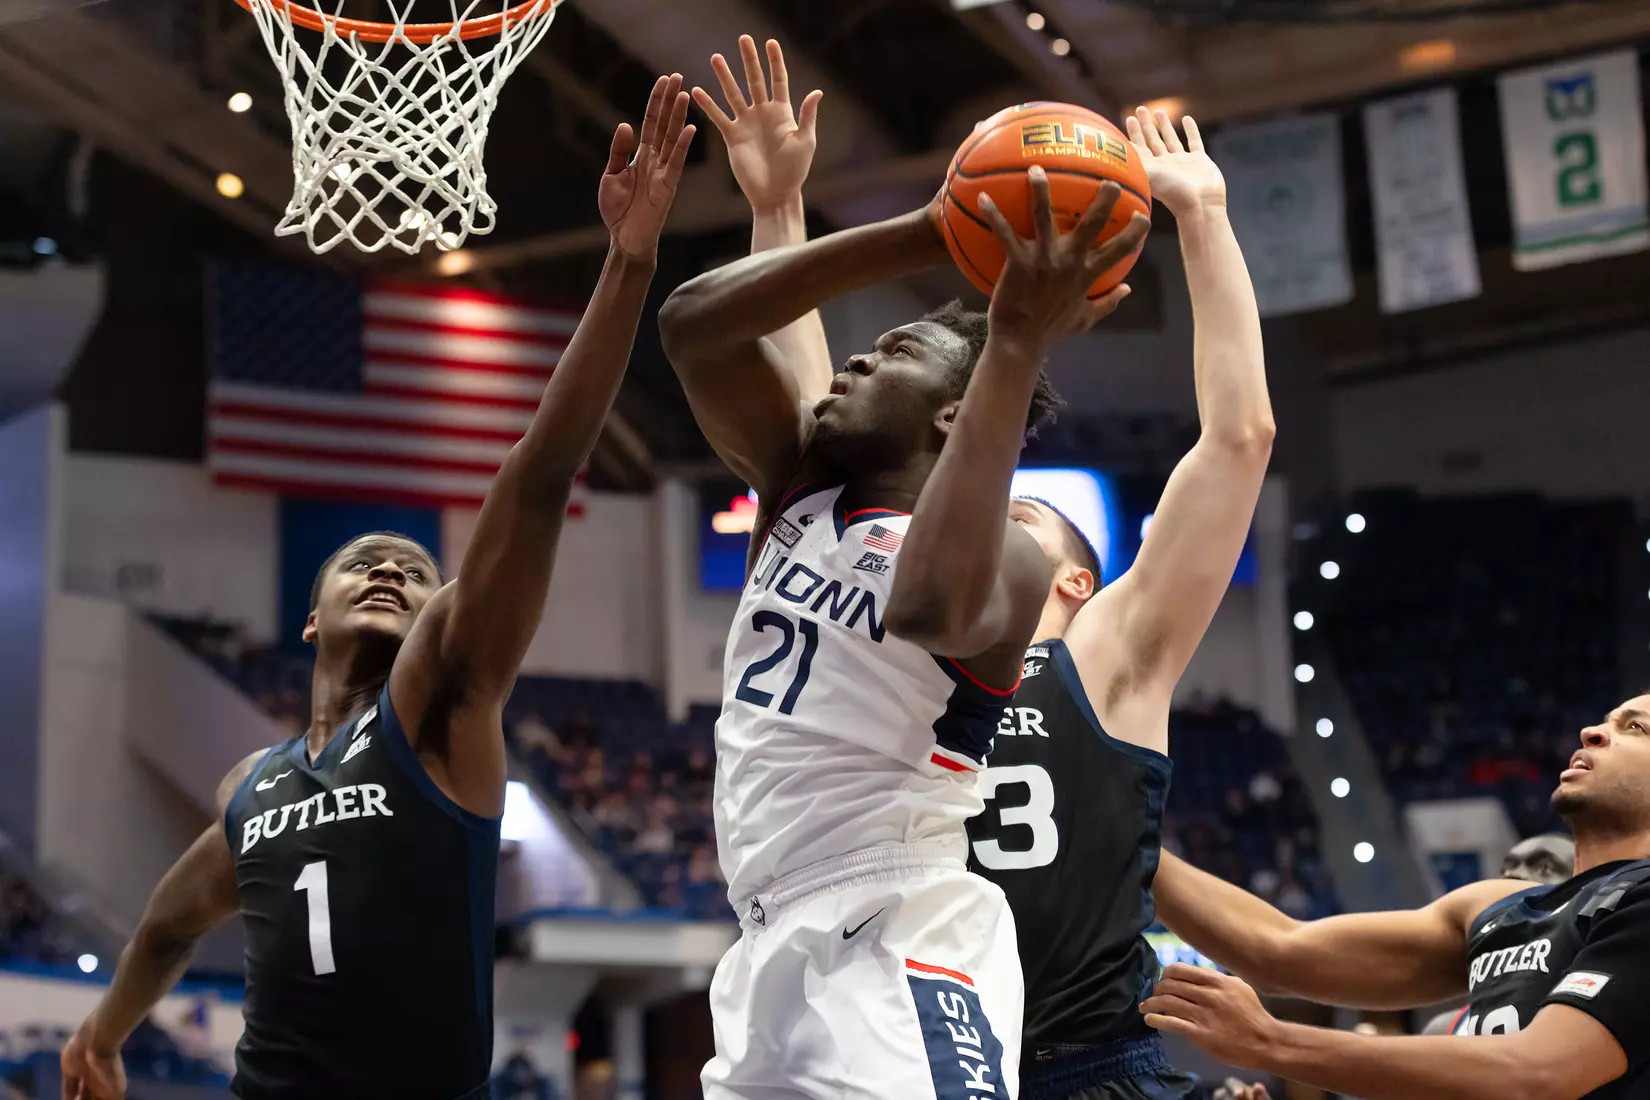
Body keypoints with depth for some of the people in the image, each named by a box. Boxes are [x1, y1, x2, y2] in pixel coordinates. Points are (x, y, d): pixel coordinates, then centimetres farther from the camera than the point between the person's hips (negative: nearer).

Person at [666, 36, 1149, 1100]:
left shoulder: (1004, 555, -8)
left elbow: (934, 604, -34)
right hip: (778, 952, 8)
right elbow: (695, 325, 1)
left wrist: (1015, 345, -35)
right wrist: (922, 237, -6)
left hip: (897, 965, -8)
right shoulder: (802, 492, 13)